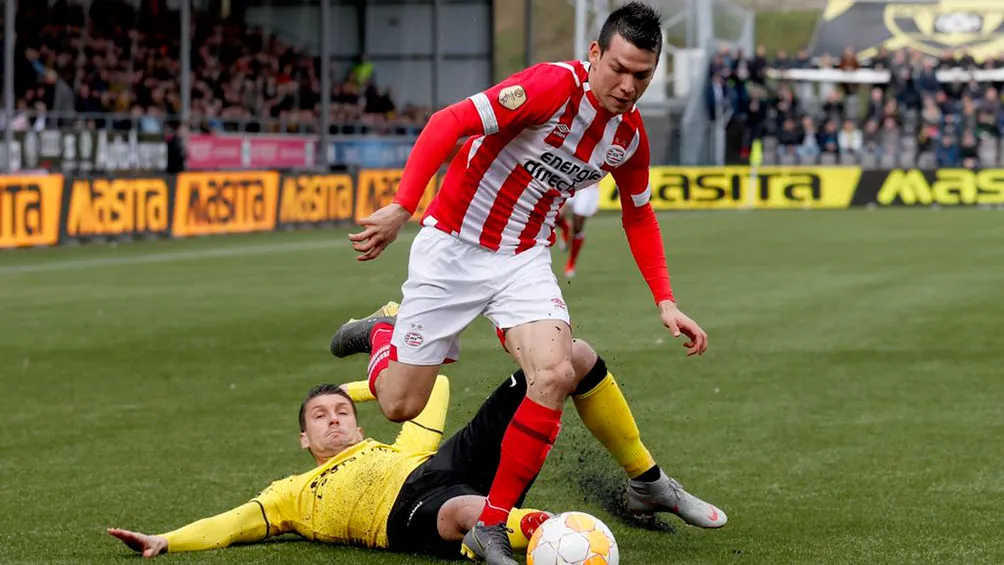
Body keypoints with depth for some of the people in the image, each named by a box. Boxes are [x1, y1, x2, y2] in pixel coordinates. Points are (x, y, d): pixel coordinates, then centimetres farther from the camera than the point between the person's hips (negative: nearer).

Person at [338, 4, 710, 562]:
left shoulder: (631, 134, -3)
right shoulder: (554, 86, -24)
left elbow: (639, 215, 15)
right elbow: (449, 123, -27)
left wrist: (665, 302, 7)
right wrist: (401, 208, -36)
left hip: (525, 259, 5)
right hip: (454, 246, -4)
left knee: (556, 375, -22)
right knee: (400, 405, 0)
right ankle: (380, 336, 38)